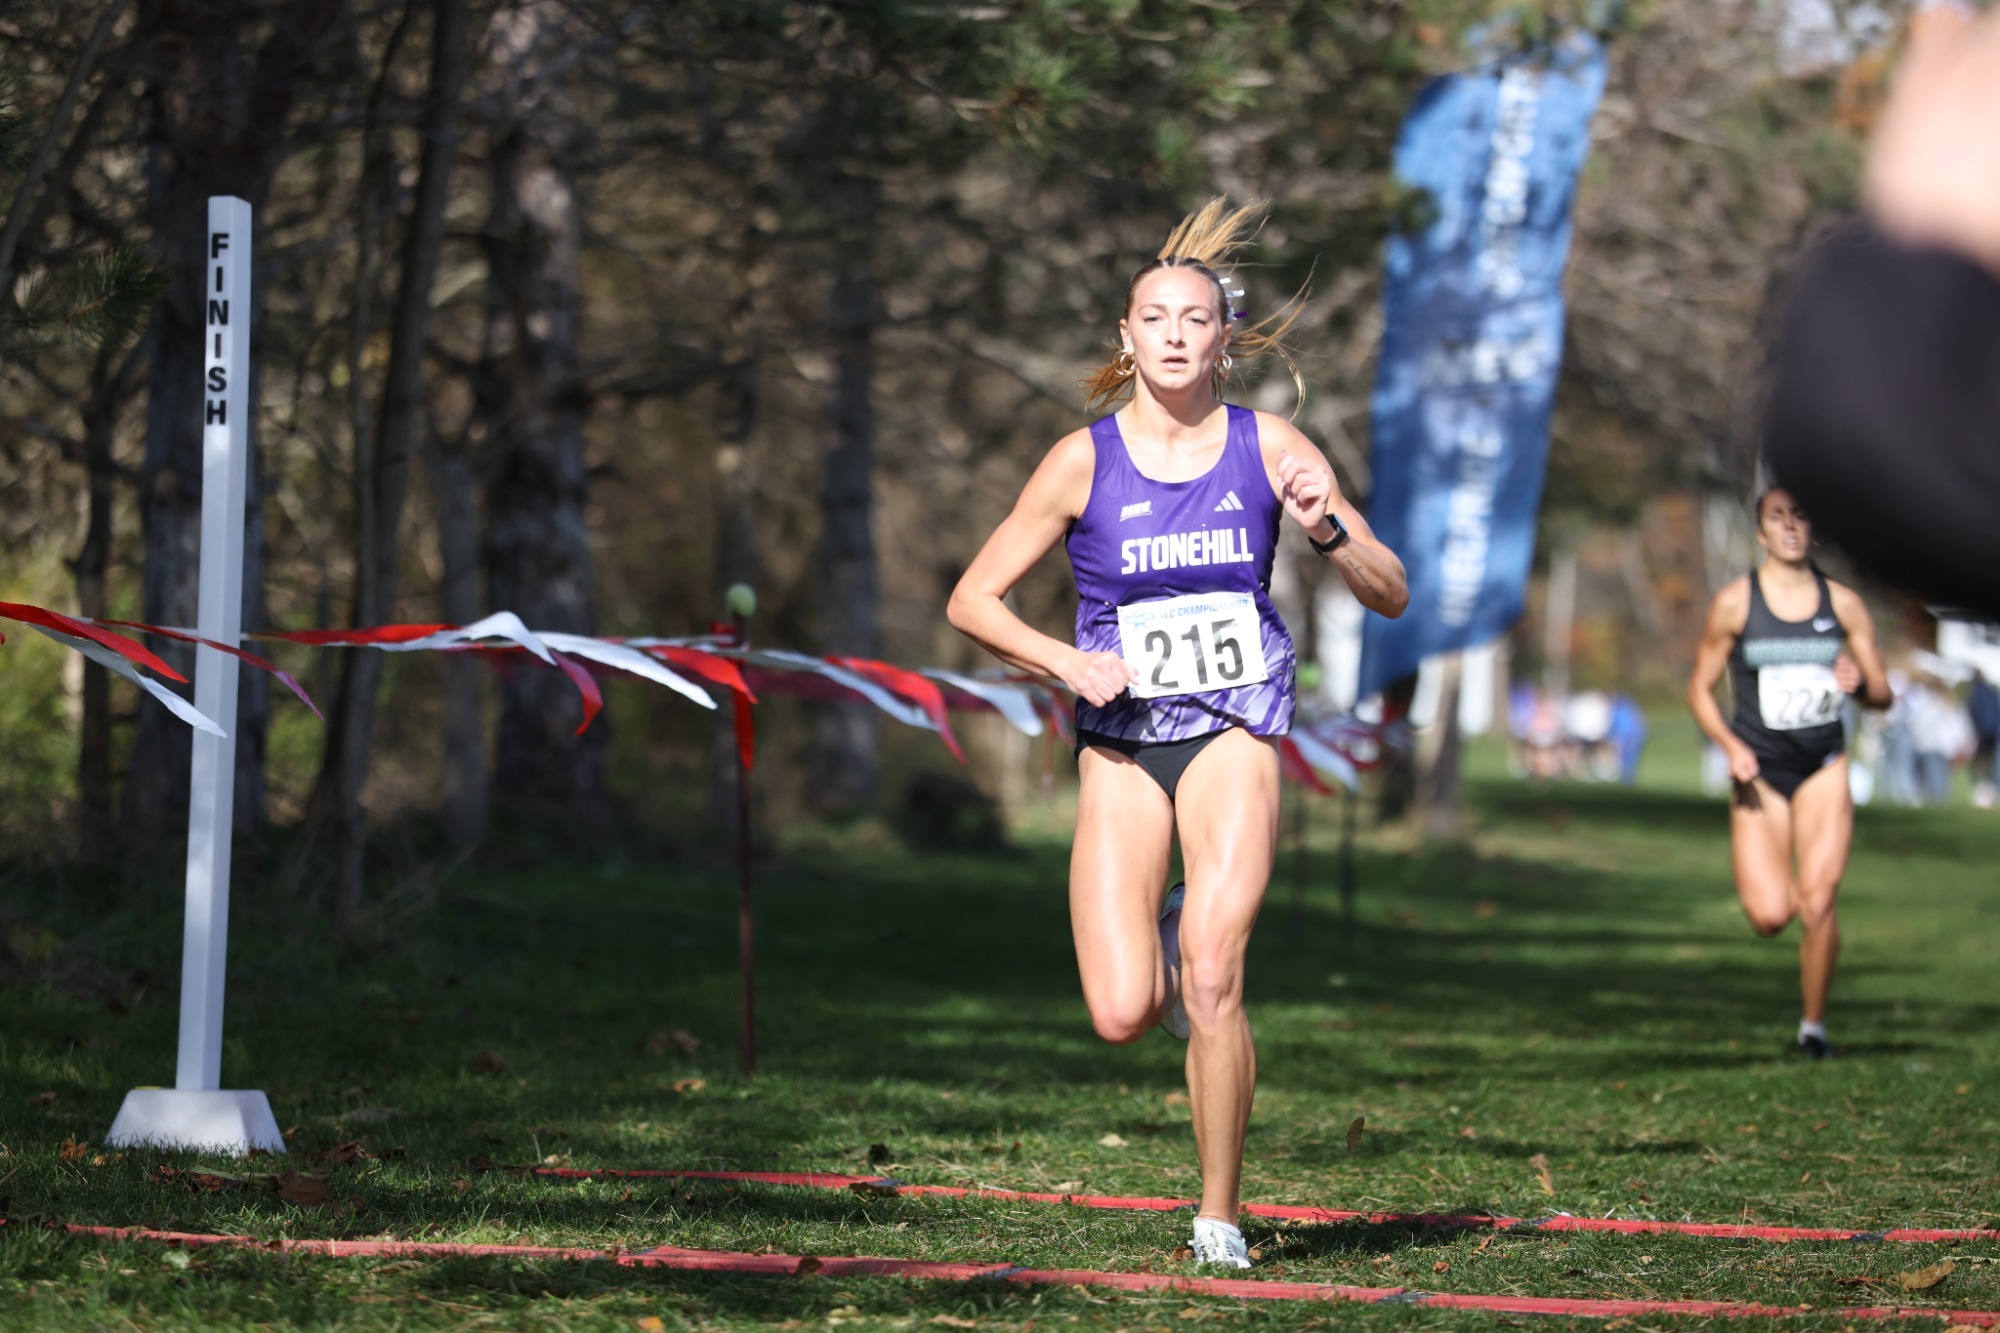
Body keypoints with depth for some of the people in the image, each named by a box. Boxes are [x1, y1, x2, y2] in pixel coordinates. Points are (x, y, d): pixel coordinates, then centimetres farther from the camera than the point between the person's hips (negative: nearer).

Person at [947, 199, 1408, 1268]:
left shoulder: (1269, 448, 0)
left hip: (1234, 734, 0)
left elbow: (1391, 596, 2)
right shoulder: (1084, 461, -3)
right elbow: (972, 599, 3)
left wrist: (1325, 527, -16)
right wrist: (1067, 662, -12)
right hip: (1122, 744, 0)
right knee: (1123, 1017, -11)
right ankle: (1168, 943, 27)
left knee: (1210, 972, -20)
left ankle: (1220, 1219, -3)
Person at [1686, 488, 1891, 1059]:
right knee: (1769, 916, -12)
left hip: (1824, 768, 1)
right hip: (1760, 771, -1)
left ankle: (1813, 1024, 7)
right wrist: (1731, 746, -13)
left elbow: (1883, 695, 7)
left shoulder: (1843, 604, 2)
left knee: (1817, 903, -12)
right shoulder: (1735, 603, -3)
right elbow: (1700, 687, 3)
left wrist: (1860, 685, -17)